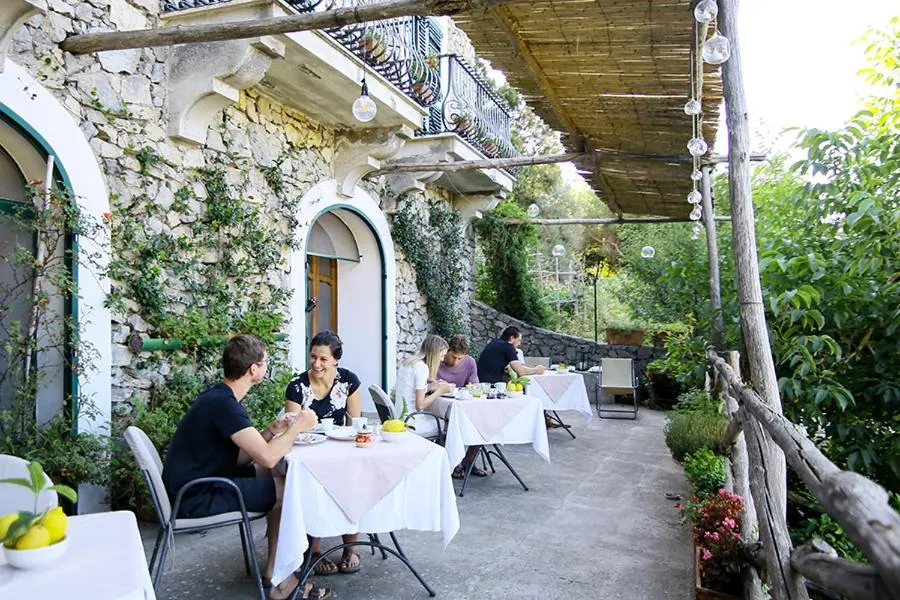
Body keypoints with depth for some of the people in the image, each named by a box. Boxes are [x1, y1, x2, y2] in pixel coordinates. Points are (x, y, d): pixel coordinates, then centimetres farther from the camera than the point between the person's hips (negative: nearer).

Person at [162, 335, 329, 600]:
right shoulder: (223, 404, -22)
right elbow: (267, 458, -28)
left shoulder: (220, 397, 9)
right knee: (287, 490, -10)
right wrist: (298, 427, -13)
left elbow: (238, 457, 11)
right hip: (195, 498, -10)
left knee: (274, 478, 11)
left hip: (197, 483, 10)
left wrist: (273, 430, 0)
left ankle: (274, 574, 13)